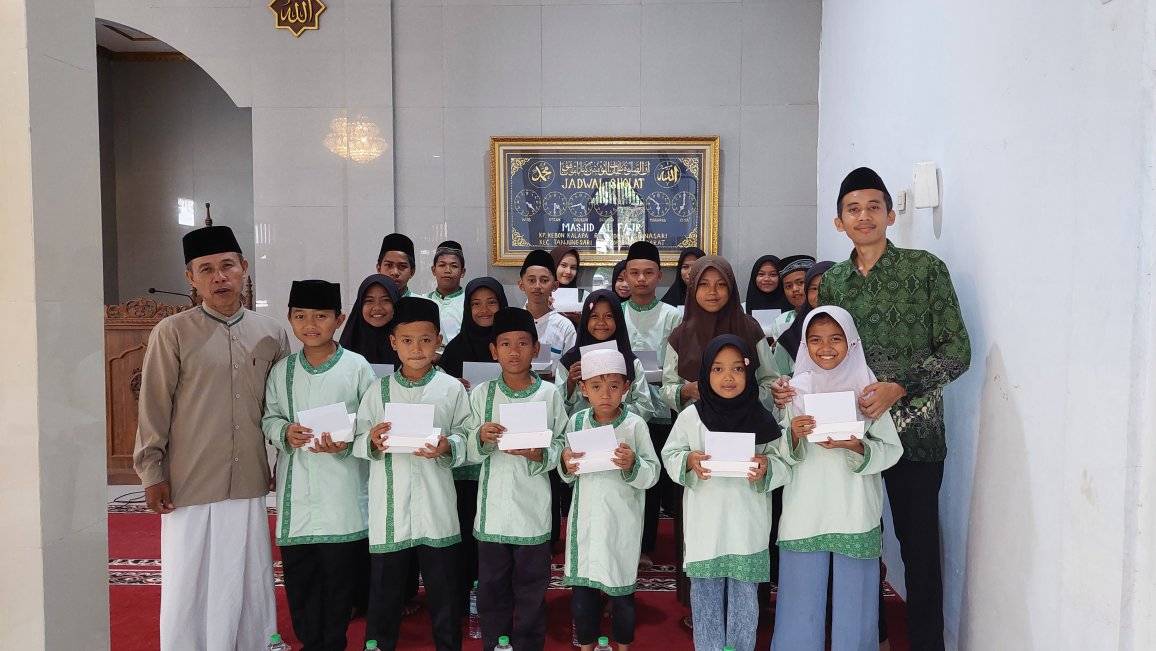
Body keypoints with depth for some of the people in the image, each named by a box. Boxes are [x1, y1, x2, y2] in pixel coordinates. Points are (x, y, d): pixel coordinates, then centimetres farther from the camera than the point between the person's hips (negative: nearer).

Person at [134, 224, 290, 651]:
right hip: (189, 485, -2)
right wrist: (152, 472, -2)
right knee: (188, 586, 6)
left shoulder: (271, 334, 5)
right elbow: (153, 408, -2)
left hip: (249, 485, 3)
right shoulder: (172, 333, -4)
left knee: (249, 581, 12)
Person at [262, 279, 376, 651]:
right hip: (296, 487, 3)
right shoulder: (282, 370, 6)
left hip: (342, 489, -3)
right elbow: (269, 418, 11)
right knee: (298, 575, 10)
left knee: (340, 574, 7)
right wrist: (284, 432, -9)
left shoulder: (356, 366, -4)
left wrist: (346, 443, -19)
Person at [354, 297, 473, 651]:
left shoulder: (451, 388, 0)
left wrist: (447, 447, -22)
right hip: (389, 506, 1)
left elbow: (466, 438, -2)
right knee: (385, 586, 12)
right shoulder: (379, 389, 4)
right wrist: (372, 442, -17)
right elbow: (358, 442, 4)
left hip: (436, 506, -1)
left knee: (443, 586, 11)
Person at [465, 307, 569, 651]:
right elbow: (469, 453, 2)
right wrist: (481, 438, -18)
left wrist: (537, 453, -21)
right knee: (491, 590, 14)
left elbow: (563, 445, -3)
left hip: (533, 512, -1)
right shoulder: (481, 393, 0)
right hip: (493, 511, 2)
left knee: (531, 590, 11)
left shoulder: (549, 394, -4)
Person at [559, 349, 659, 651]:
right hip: (586, 518, 3)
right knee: (582, 588, 11)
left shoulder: (635, 424, -10)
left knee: (621, 590, 11)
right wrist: (566, 464, -12)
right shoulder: (577, 421, 1)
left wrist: (632, 464, -30)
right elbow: (567, 475, 10)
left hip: (621, 521, -2)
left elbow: (653, 473, -11)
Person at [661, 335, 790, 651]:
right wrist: (689, 461, -17)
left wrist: (766, 466, -19)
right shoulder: (690, 416, -2)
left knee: (745, 599, 10)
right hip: (704, 524, 0)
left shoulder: (762, 418, -2)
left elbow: (784, 464, 2)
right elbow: (670, 455, 4)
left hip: (748, 526, 0)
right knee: (706, 597, 11)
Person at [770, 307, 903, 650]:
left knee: (853, 604, 7)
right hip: (805, 514, 1)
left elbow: (892, 450, -1)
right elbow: (780, 455, 4)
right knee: (802, 602, 6)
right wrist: (794, 435, -16)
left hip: (855, 514, 0)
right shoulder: (796, 389, 3)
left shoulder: (866, 387, 0)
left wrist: (855, 447, -19)